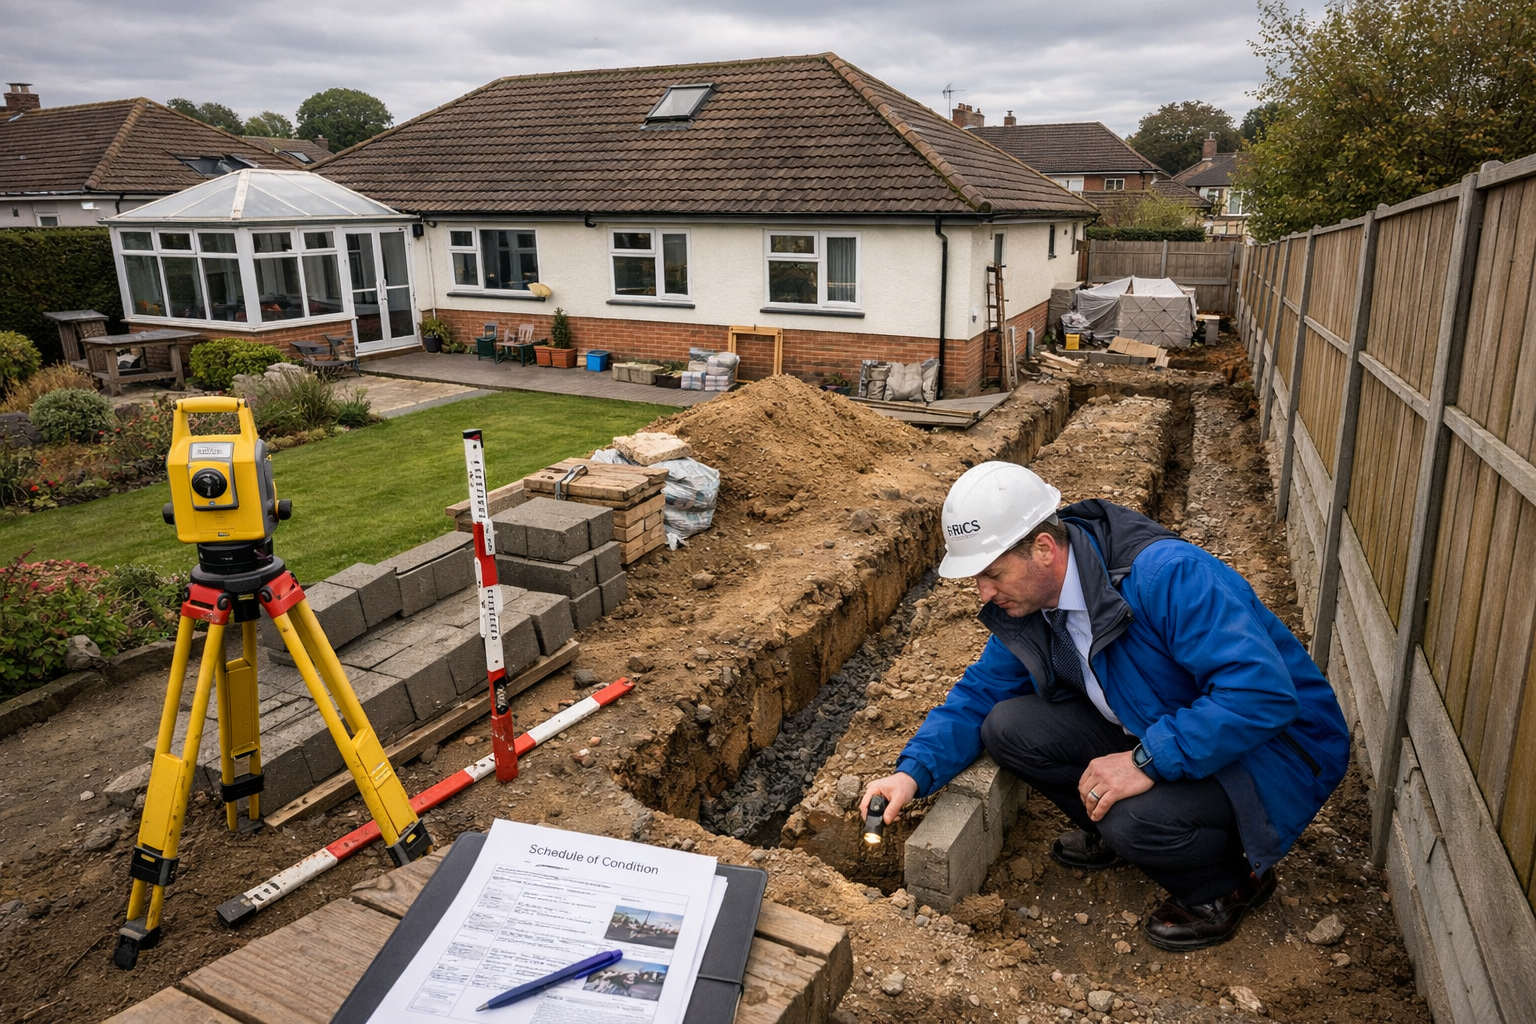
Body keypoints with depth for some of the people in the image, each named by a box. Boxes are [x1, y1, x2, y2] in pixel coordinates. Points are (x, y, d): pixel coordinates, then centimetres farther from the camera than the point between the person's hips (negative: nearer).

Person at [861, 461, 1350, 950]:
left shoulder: (1167, 575, -31)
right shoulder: (1027, 604, -6)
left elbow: (1263, 694, -36)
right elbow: (980, 692, 4)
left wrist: (1148, 762, -35)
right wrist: (914, 771, -11)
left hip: (1269, 750, -7)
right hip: (1149, 735, 7)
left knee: (1135, 819, -34)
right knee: (1007, 728, -10)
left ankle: (1230, 881, 1)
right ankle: (1114, 832, 14)